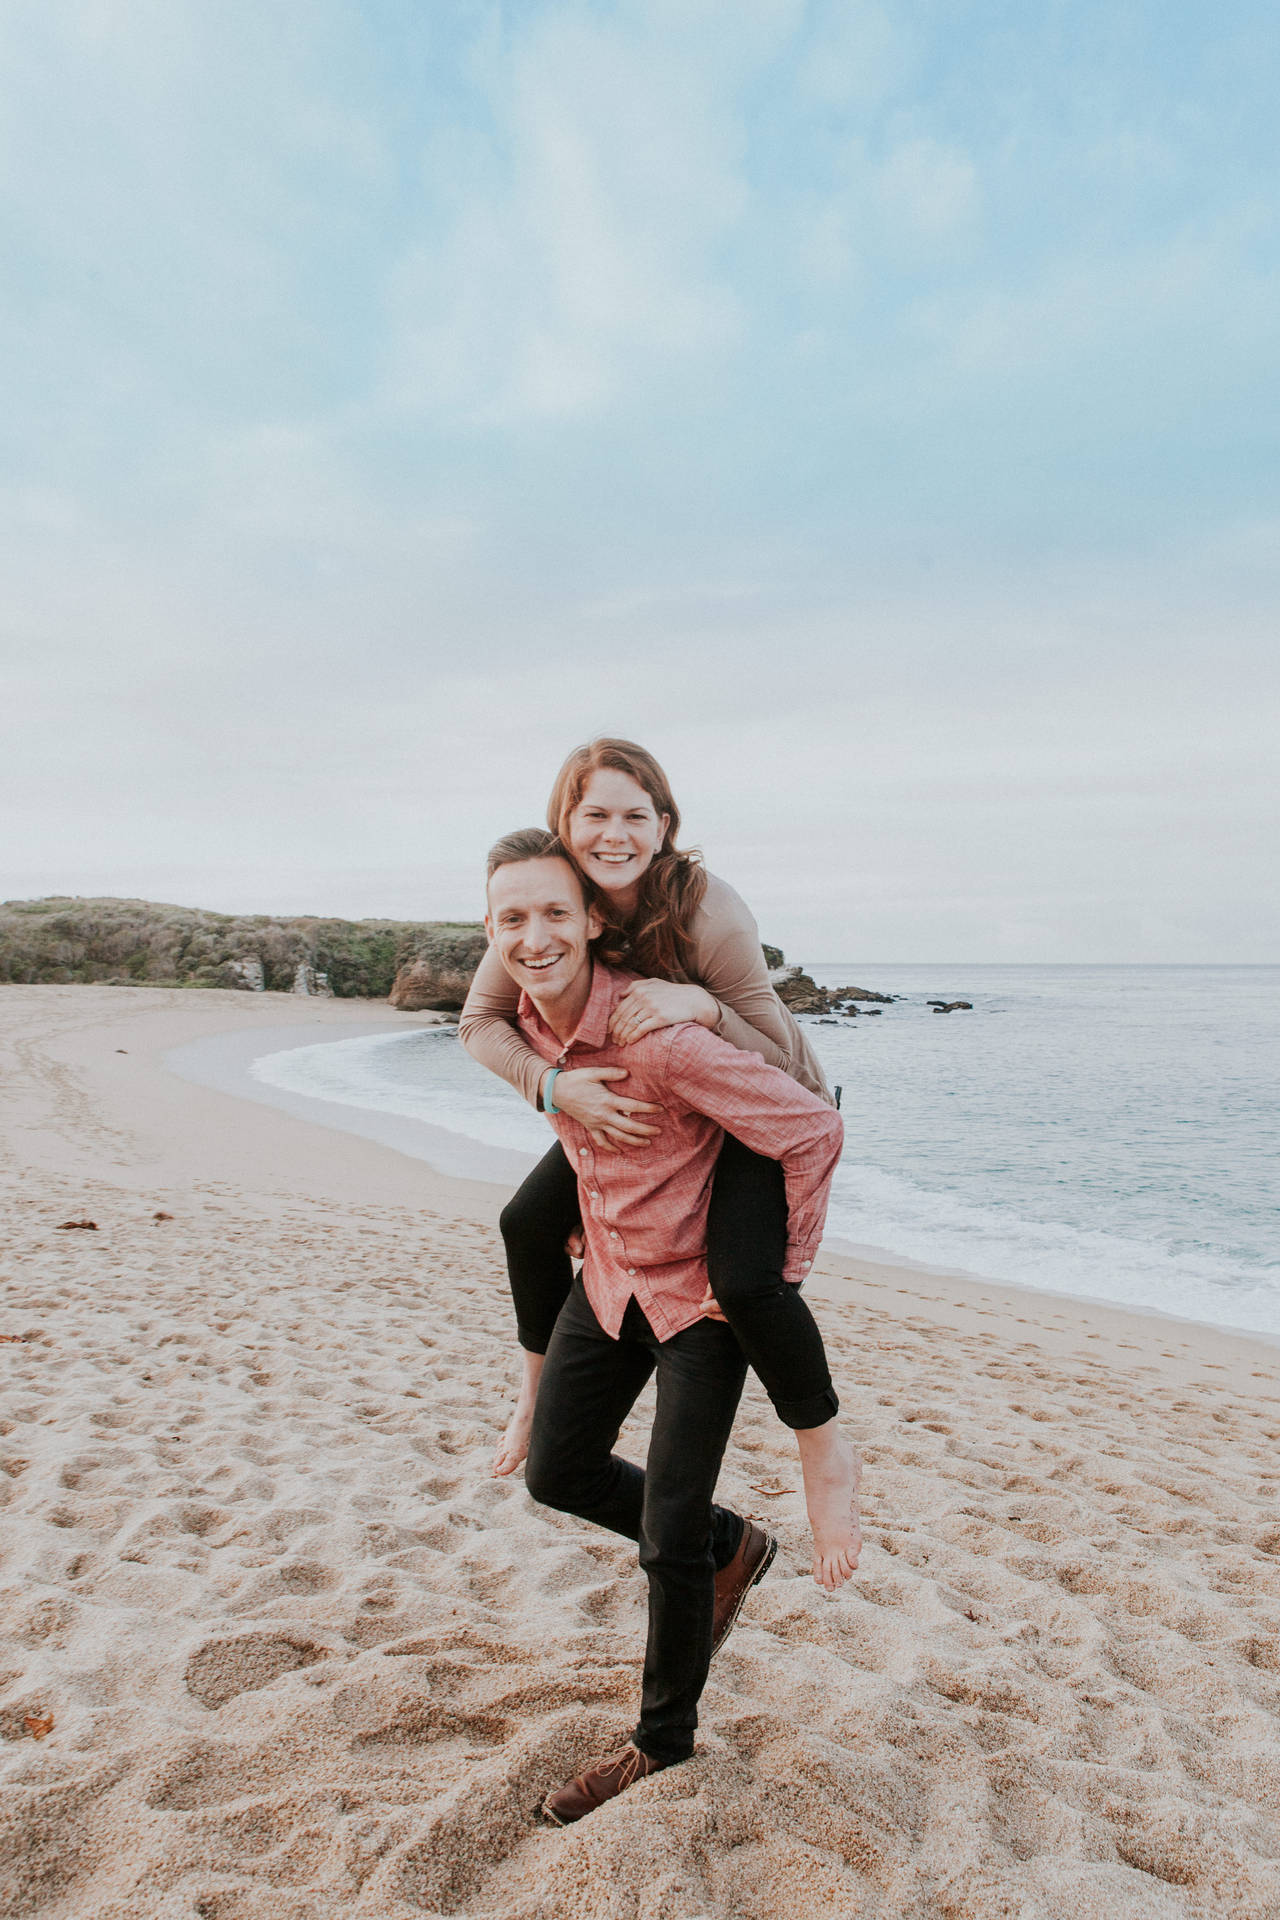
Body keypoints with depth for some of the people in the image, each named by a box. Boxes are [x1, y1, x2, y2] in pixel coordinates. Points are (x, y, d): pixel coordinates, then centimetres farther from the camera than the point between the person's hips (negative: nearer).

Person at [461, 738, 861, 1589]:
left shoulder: (709, 912, -32)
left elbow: (775, 1055, -24)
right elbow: (481, 1021, -13)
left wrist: (699, 1003, -42)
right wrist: (556, 1084, -30)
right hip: (641, 1102, 6)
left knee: (747, 1279, -25)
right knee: (530, 1221, 2)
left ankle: (828, 1454, 4)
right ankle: (541, 1388, 31)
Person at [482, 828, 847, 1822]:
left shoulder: (659, 1036, -32)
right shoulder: (529, 1020, -8)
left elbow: (814, 1129, -28)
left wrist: (783, 1266, -18)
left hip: (703, 1290, -7)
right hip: (609, 1275, 7)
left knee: (667, 1538, 1)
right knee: (558, 1471, 14)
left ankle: (665, 1738, 29)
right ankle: (731, 1547, 38)